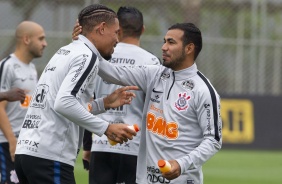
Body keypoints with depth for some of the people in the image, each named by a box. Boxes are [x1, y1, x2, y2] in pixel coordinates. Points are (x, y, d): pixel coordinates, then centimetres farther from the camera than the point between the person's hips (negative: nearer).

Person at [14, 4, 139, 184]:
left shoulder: (65, 52, 19)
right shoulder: (87, 56, -8)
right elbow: (64, 104, -21)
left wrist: (104, 103, 19)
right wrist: (106, 128, -17)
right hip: (50, 158, -9)